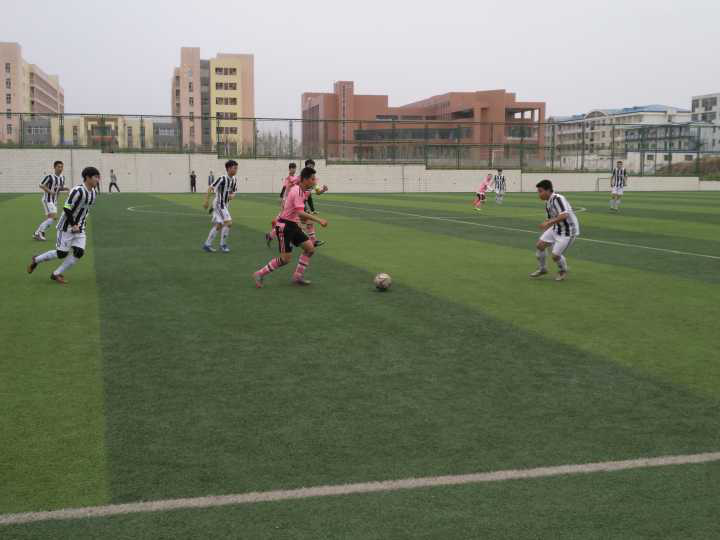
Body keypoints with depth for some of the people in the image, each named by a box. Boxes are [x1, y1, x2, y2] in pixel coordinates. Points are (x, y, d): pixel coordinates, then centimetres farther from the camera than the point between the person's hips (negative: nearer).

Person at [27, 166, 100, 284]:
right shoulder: (78, 191, -23)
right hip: (66, 226, -7)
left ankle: (56, 274, 8)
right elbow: (67, 208, -23)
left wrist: (83, 221, 13)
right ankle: (36, 260, 23)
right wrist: (73, 225, -20)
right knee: (62, 253, -2)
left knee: (79, 253, -5)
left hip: (79, 228, 7)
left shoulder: (94, 192, 3)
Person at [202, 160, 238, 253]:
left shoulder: (234, 180, 5)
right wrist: (206, 201, -21)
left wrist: (232, 196, -7)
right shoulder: (222, 178, -19)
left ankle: (207, 244, 21)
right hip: (219, 204, -9)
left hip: (225, 205, 9)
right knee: (228, 222, -16)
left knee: (218, 225, 12)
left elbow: (233, 192, 17)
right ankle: (223, 245, -5)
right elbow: (210, 188, -18)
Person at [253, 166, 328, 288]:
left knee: (310, 248, 2)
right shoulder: (297, 191, -21)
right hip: (285, 226, -9)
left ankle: (298, 276, 11)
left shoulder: (297, 189, 8)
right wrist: (319, 220, -35)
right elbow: (300, 213, -33)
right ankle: (259, 274, 7)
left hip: (293, 225, 9)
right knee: (286, 258, -7)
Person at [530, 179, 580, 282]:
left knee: (555, 255, -9)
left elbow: (564, 215, -38)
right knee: (539, 245, 5)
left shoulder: (557, 199, -25)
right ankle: (542, 269, 27)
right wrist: (546, 224, 2)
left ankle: (563, 271, 23)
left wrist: (548, 223, -36)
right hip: (556, 228, 9)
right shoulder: (548, 202, 4)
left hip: (568, 231, -9)